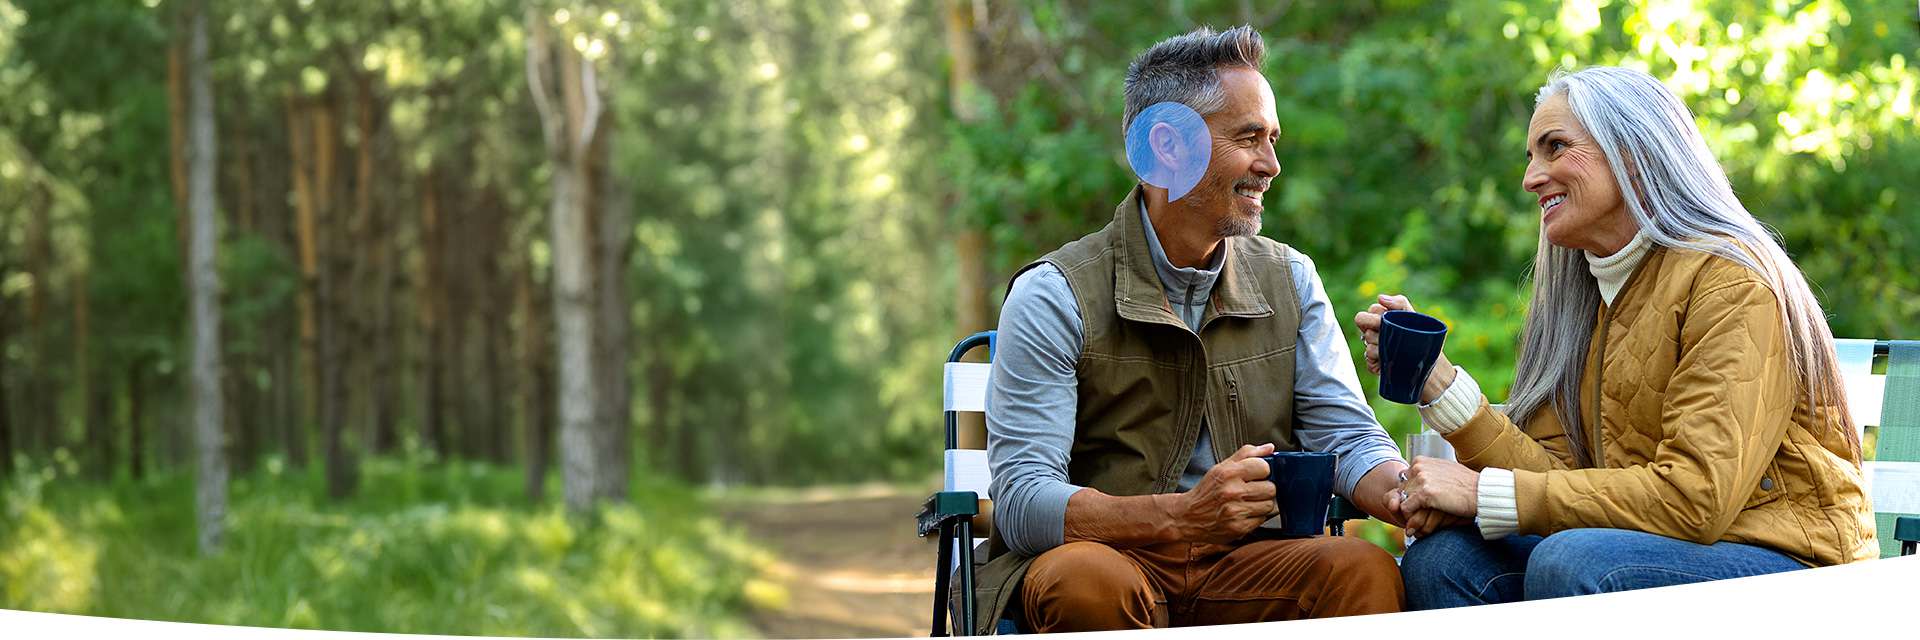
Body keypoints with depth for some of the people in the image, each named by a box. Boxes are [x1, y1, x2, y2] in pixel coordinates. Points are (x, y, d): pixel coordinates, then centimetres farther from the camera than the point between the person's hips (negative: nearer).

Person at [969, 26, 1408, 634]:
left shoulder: (1290, 281, 11)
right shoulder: (1054, 296, -6)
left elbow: (1347, 437, 4)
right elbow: (1020, 503, -15)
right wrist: (1180, 515, -31)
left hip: (1248, 563, 3)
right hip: (1108, 553, -3)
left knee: (1366, 569, -28)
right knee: (1085, 580, -38)